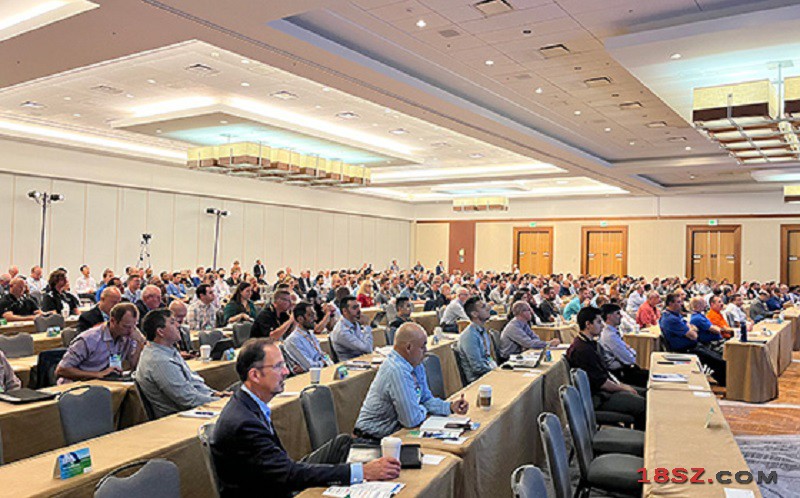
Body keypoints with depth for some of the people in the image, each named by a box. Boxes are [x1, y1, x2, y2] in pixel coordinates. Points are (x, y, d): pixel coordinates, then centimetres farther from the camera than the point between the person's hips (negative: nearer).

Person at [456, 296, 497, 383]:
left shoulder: (483, 330, 11)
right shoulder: (469, 336, -19)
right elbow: (478, 367, -21)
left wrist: (497, 368, 1)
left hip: (489, 371, 9)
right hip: (477, 379, -9)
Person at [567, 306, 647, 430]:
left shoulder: (590, 343, 11)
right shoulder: (582, 350, -24)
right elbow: (601, 383, -21)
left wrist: (620, 384, 7)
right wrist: (622, 388, -7)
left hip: (604, 388, 11)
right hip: (597, 398, -11)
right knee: (643, 405, -17)